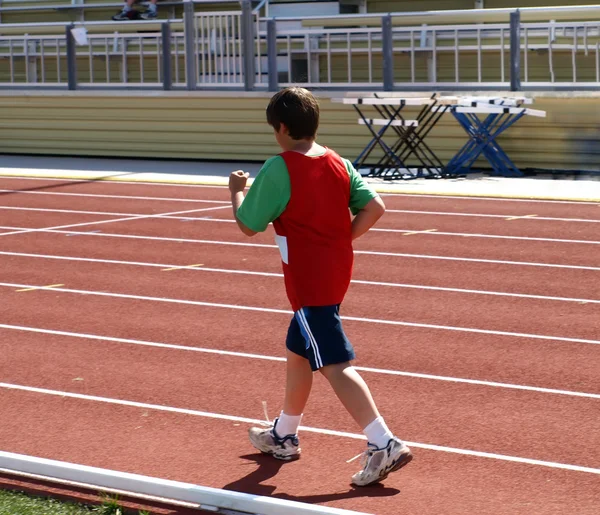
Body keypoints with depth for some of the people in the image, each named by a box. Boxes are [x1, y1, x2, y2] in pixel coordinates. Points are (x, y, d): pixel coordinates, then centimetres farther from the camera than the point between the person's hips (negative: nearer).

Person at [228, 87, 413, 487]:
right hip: (336, 270, 9)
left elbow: (248, 225, -8)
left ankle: (385, 445, -19)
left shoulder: (278, 169, -15)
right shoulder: (338, 164, 5)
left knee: (335, 364, -10)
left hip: (308, 280, -9)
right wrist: (342, 238, 9)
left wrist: (237, 190, 10)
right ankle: (284, 435, 39)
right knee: (298, 351, 24)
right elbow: (375, 207, -1)